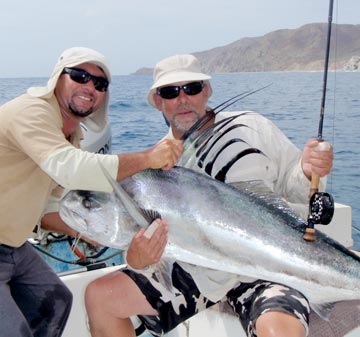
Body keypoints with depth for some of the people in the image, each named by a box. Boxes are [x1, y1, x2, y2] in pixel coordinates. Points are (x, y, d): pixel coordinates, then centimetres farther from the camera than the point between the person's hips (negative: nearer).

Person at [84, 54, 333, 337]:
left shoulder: (251, 128, -3)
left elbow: (293, 187, 2)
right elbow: (143, 243, 4)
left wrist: (308, 172, -21)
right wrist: (138, 260, -19)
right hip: (193, 273, 4)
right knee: (99, 295, -3)